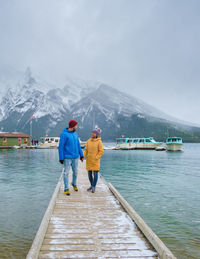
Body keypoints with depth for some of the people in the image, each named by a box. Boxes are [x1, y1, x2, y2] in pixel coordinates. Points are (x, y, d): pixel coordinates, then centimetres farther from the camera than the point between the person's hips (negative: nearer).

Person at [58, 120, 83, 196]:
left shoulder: (75, 134, 9)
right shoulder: (64, 134, -12)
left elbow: (78, 145, 14)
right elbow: (61, 147, -13)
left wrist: (81, 155, 14)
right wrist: (61, 158, -15)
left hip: (75, 157, 6)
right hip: (67, 157, -6)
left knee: (75, 172, 14)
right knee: (66, 173, 0)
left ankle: (74, 184, 38)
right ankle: (66, 189, 10)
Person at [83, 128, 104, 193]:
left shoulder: (99, 142, -8)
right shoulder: (88, 141, 5)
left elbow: (101, 151, -10)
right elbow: (86, 150, 7)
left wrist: (96, 158, -15)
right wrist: (83, 156, -8)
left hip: (95, 161, -5)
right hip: (89, 161, 5)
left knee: (95, 173, -2)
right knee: (89, 174, 11)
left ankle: (94, 187, 11)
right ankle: (92, 185, 28)